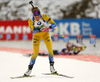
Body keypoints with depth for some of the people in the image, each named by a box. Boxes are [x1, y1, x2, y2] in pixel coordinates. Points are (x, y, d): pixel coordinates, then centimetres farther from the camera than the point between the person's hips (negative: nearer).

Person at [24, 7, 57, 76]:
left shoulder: (44, 16, -26)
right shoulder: (30, 20, -23)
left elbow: (54, 24, -27)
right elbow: (33, 30, -29)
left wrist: (48, 27, -48)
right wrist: (40, 30, -48)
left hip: (45, 34, 1)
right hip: (37, 35, -1)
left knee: (50, 50, -14)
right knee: (36, 53, -10)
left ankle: (52, 67, 2)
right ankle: (30, 69, 5)